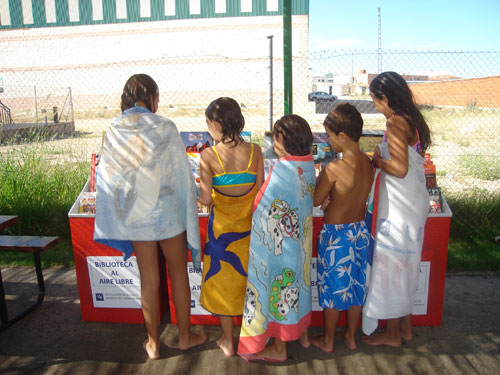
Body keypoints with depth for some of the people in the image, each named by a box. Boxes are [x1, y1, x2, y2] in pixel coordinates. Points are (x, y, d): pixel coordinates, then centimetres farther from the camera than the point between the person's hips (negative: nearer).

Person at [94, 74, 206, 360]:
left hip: (135, 215, 3)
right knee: (179, 273, 15)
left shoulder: (114, 131, -5)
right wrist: (190, 204, 3)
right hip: (167, 211, -2)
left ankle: (153, 343, 29)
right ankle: (185, 336, 31)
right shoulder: (165, 128, -13)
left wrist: (124, 211, 12)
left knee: (149, 279, 15)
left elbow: (108, 177, 0)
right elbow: (182, 174, -10)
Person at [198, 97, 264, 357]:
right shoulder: (254, 151, -9)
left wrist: (202, 199, 7)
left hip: (222, 226, -2)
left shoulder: (209, 155, -17)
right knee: (248, 278, 21)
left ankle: (228, 342, 30)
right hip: (248, 226, 3)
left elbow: (205, 198, -16)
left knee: (223, 281, 16)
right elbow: (260, 191, -5)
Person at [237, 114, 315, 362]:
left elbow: (262, 207, -22)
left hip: (279, 242, -8)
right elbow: (309, 199, 4)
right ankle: (302, 333, 42)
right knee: (298, 277, 23)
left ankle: (279, 347, 25)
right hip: (301, 239, 8)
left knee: (278, 285, 8)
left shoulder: (282, 169, -26)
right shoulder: (308, 164, -3)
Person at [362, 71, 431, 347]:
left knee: (390, 265, 4)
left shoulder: (396, 122, -19)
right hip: (415, 204, 10)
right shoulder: (413, 119, 10)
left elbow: (400, 169, -25)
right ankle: (405, 327, 34)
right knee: (405, 265, 19)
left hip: (399, 209, -9)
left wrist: (377, 161, -9)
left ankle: (392, 334, 21)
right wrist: (383, 155, 12)